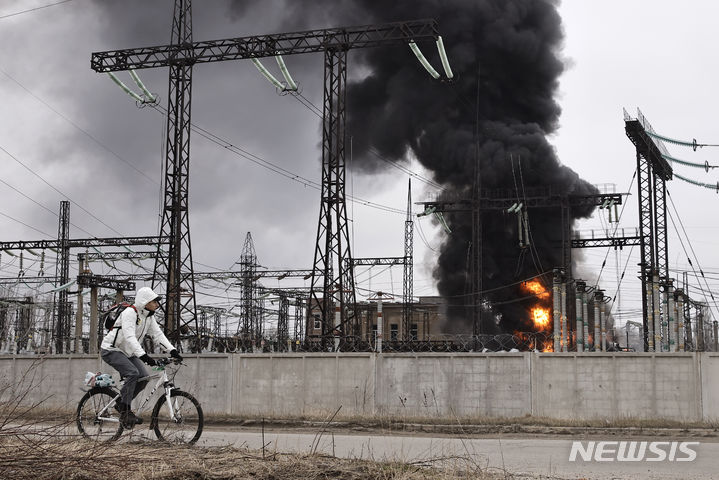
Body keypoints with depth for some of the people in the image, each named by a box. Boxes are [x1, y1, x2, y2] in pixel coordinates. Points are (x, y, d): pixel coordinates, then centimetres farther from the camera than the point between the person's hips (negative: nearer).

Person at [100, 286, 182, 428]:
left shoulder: (148, 317, 5)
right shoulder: (130, 313, -22)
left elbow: (158, 335, 1)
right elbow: (129, 337, -34)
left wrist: (173, 351, -13)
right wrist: (143, 356, -44)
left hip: (127, 352, 9)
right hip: (111, 350, -9)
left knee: (143, 377, -7)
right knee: (132, 373, -27)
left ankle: (121, 404, 8)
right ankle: (124, 412, -20)